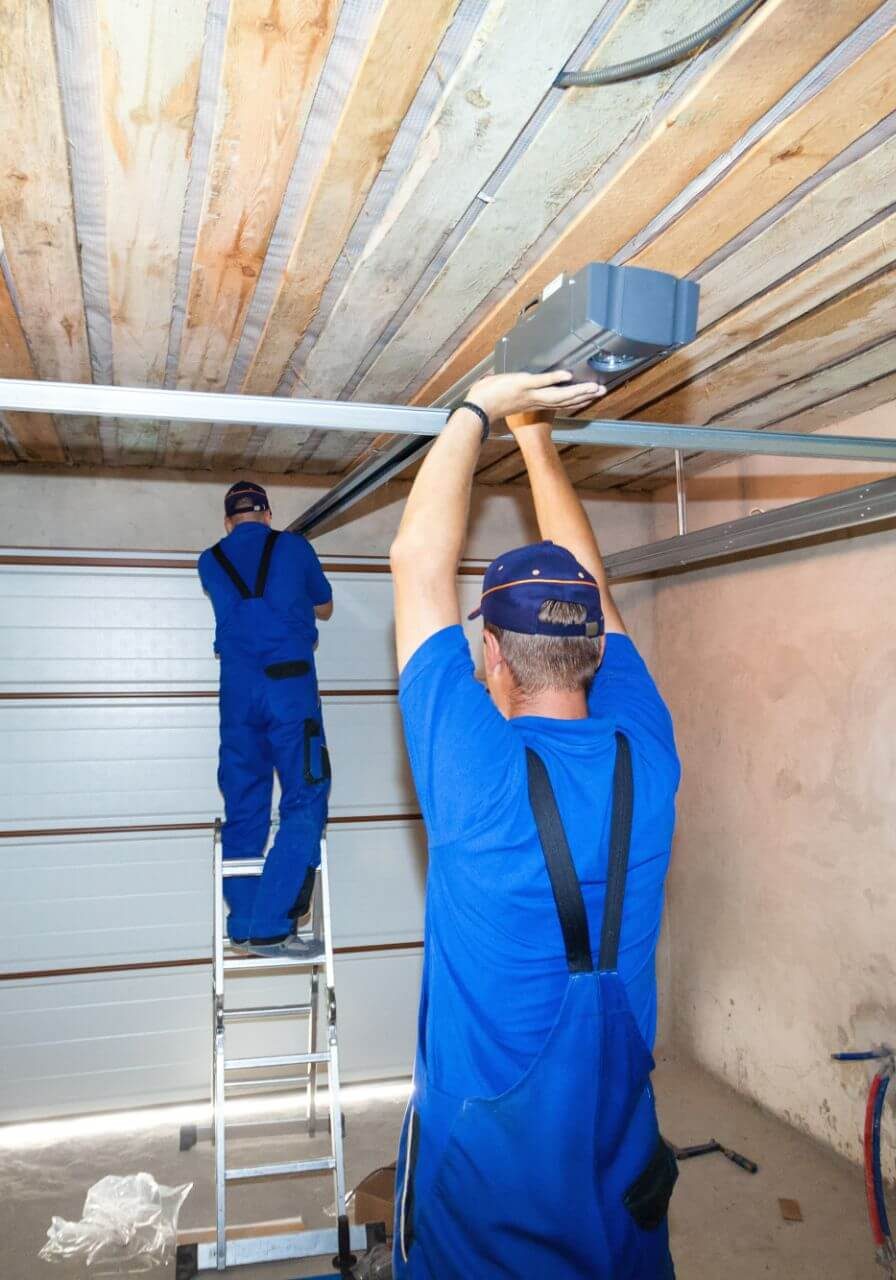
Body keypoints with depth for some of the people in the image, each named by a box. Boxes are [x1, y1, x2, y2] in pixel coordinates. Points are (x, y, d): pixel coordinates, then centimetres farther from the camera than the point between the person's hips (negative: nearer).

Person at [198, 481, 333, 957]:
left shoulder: (210, 562, 14)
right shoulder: (294, 547, 9)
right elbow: (324, 608, 23)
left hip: (237, 687, 4)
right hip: (290, 683, -3)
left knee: (242, 806, 10)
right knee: (305, 801, -2)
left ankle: (243, 926, 15)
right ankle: (269, 926, -10)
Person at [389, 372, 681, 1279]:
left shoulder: (476, 771, -25)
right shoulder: (645, 755, -14)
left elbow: (419, 560, -16)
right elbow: (588, 588, 0)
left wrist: (480, 408, -6)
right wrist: (535, 435, 8)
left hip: (483, 1157, -4)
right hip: (622, 1145, 4)